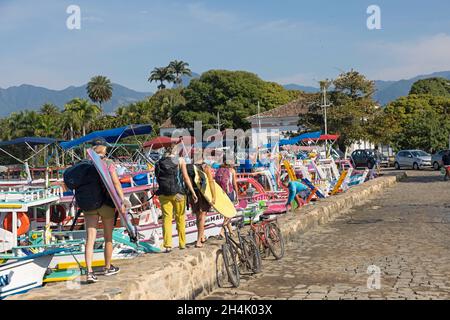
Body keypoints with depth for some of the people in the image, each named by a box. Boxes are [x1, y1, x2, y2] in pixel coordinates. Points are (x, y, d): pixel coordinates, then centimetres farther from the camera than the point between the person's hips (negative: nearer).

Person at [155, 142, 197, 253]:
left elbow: (158, 179, 8)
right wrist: (193, 192, -5)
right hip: (177, 193, -2)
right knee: (180, 218, 10)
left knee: (166, 218, 3)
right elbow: (186, 178, -7)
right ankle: (182, 244, 18)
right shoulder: (180, 160, -3)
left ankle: (167, 245, -4)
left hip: (163, 194, 2)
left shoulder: (159, 162, 6)